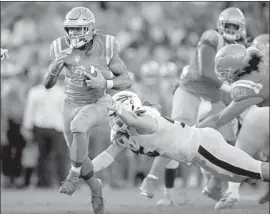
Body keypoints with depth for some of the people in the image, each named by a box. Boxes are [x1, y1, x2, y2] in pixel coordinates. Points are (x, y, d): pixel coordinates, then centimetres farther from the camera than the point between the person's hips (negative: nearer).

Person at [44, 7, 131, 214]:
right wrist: (55, 65, -34)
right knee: (79, 155, 6)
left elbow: (126, 81, -12)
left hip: (98, 104, -3)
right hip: (73, 105, 3)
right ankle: (95, 186, 37)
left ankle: (73, 175, -13)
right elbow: (48, 84, -13)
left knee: (78, 127, -34)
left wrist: (104, 84, -32)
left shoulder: (105, 48, -20)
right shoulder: (63, 48, -16)